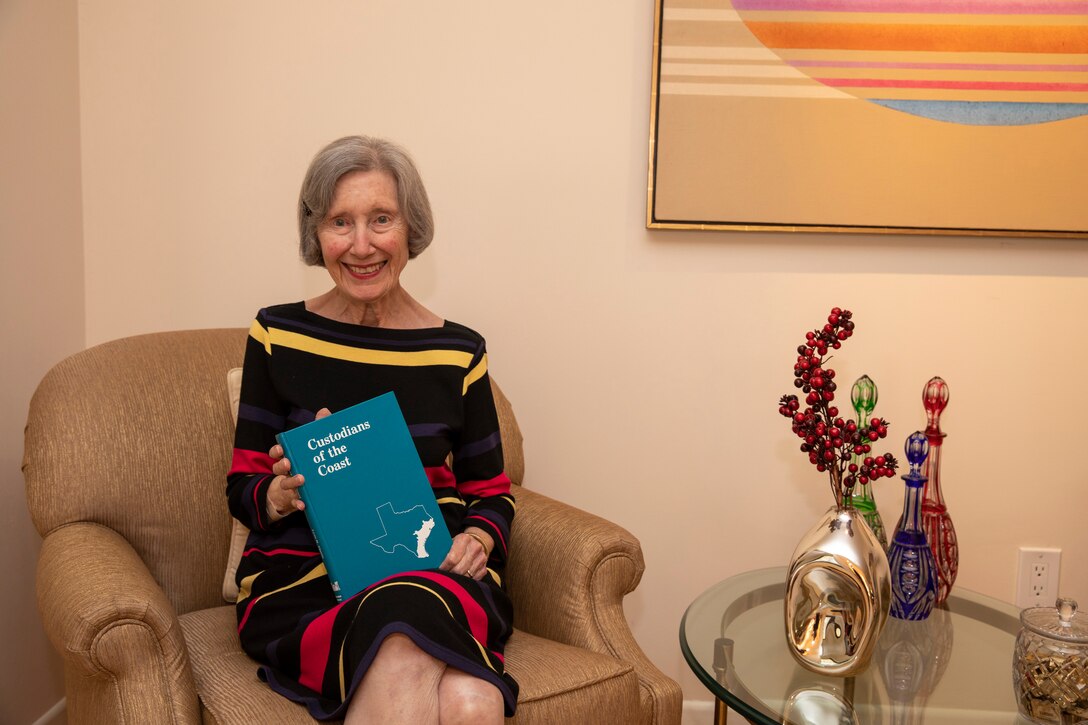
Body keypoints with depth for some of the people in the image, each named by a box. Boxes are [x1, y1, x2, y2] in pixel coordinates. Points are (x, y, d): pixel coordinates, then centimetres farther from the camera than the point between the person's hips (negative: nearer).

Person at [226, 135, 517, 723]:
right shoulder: (277, 334, 4)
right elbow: (241, 490, 8)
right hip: (303, 580, 0)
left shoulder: (459, 352, 6)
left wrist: (478, 538, -9)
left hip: (435, 576, 1)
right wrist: (281, 493, -15)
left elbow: (491, 493, 13)